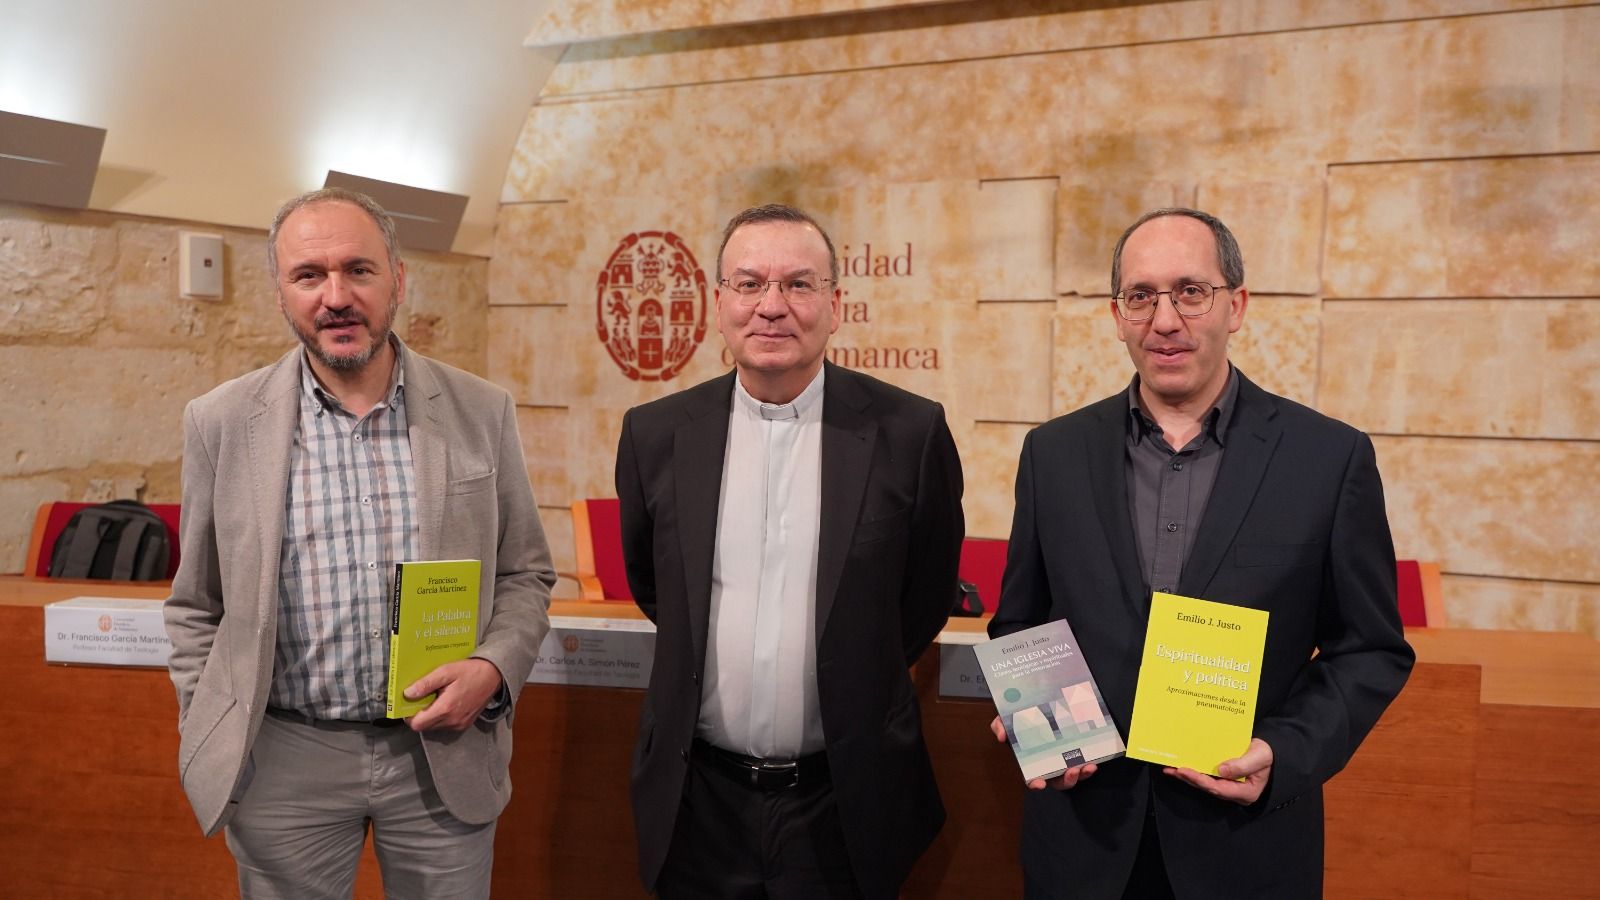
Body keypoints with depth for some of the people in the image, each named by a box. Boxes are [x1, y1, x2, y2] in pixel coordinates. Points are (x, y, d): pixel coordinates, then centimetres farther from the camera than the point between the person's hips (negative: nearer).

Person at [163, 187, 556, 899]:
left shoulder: (482, 413, -2)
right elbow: (197, 608, 6)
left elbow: (525, 574, 6)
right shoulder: (222, 423, -2)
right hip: (283, 761, 0)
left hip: (444, 753, 1)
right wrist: (209, 747, 2)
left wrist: (495, 667, -11)